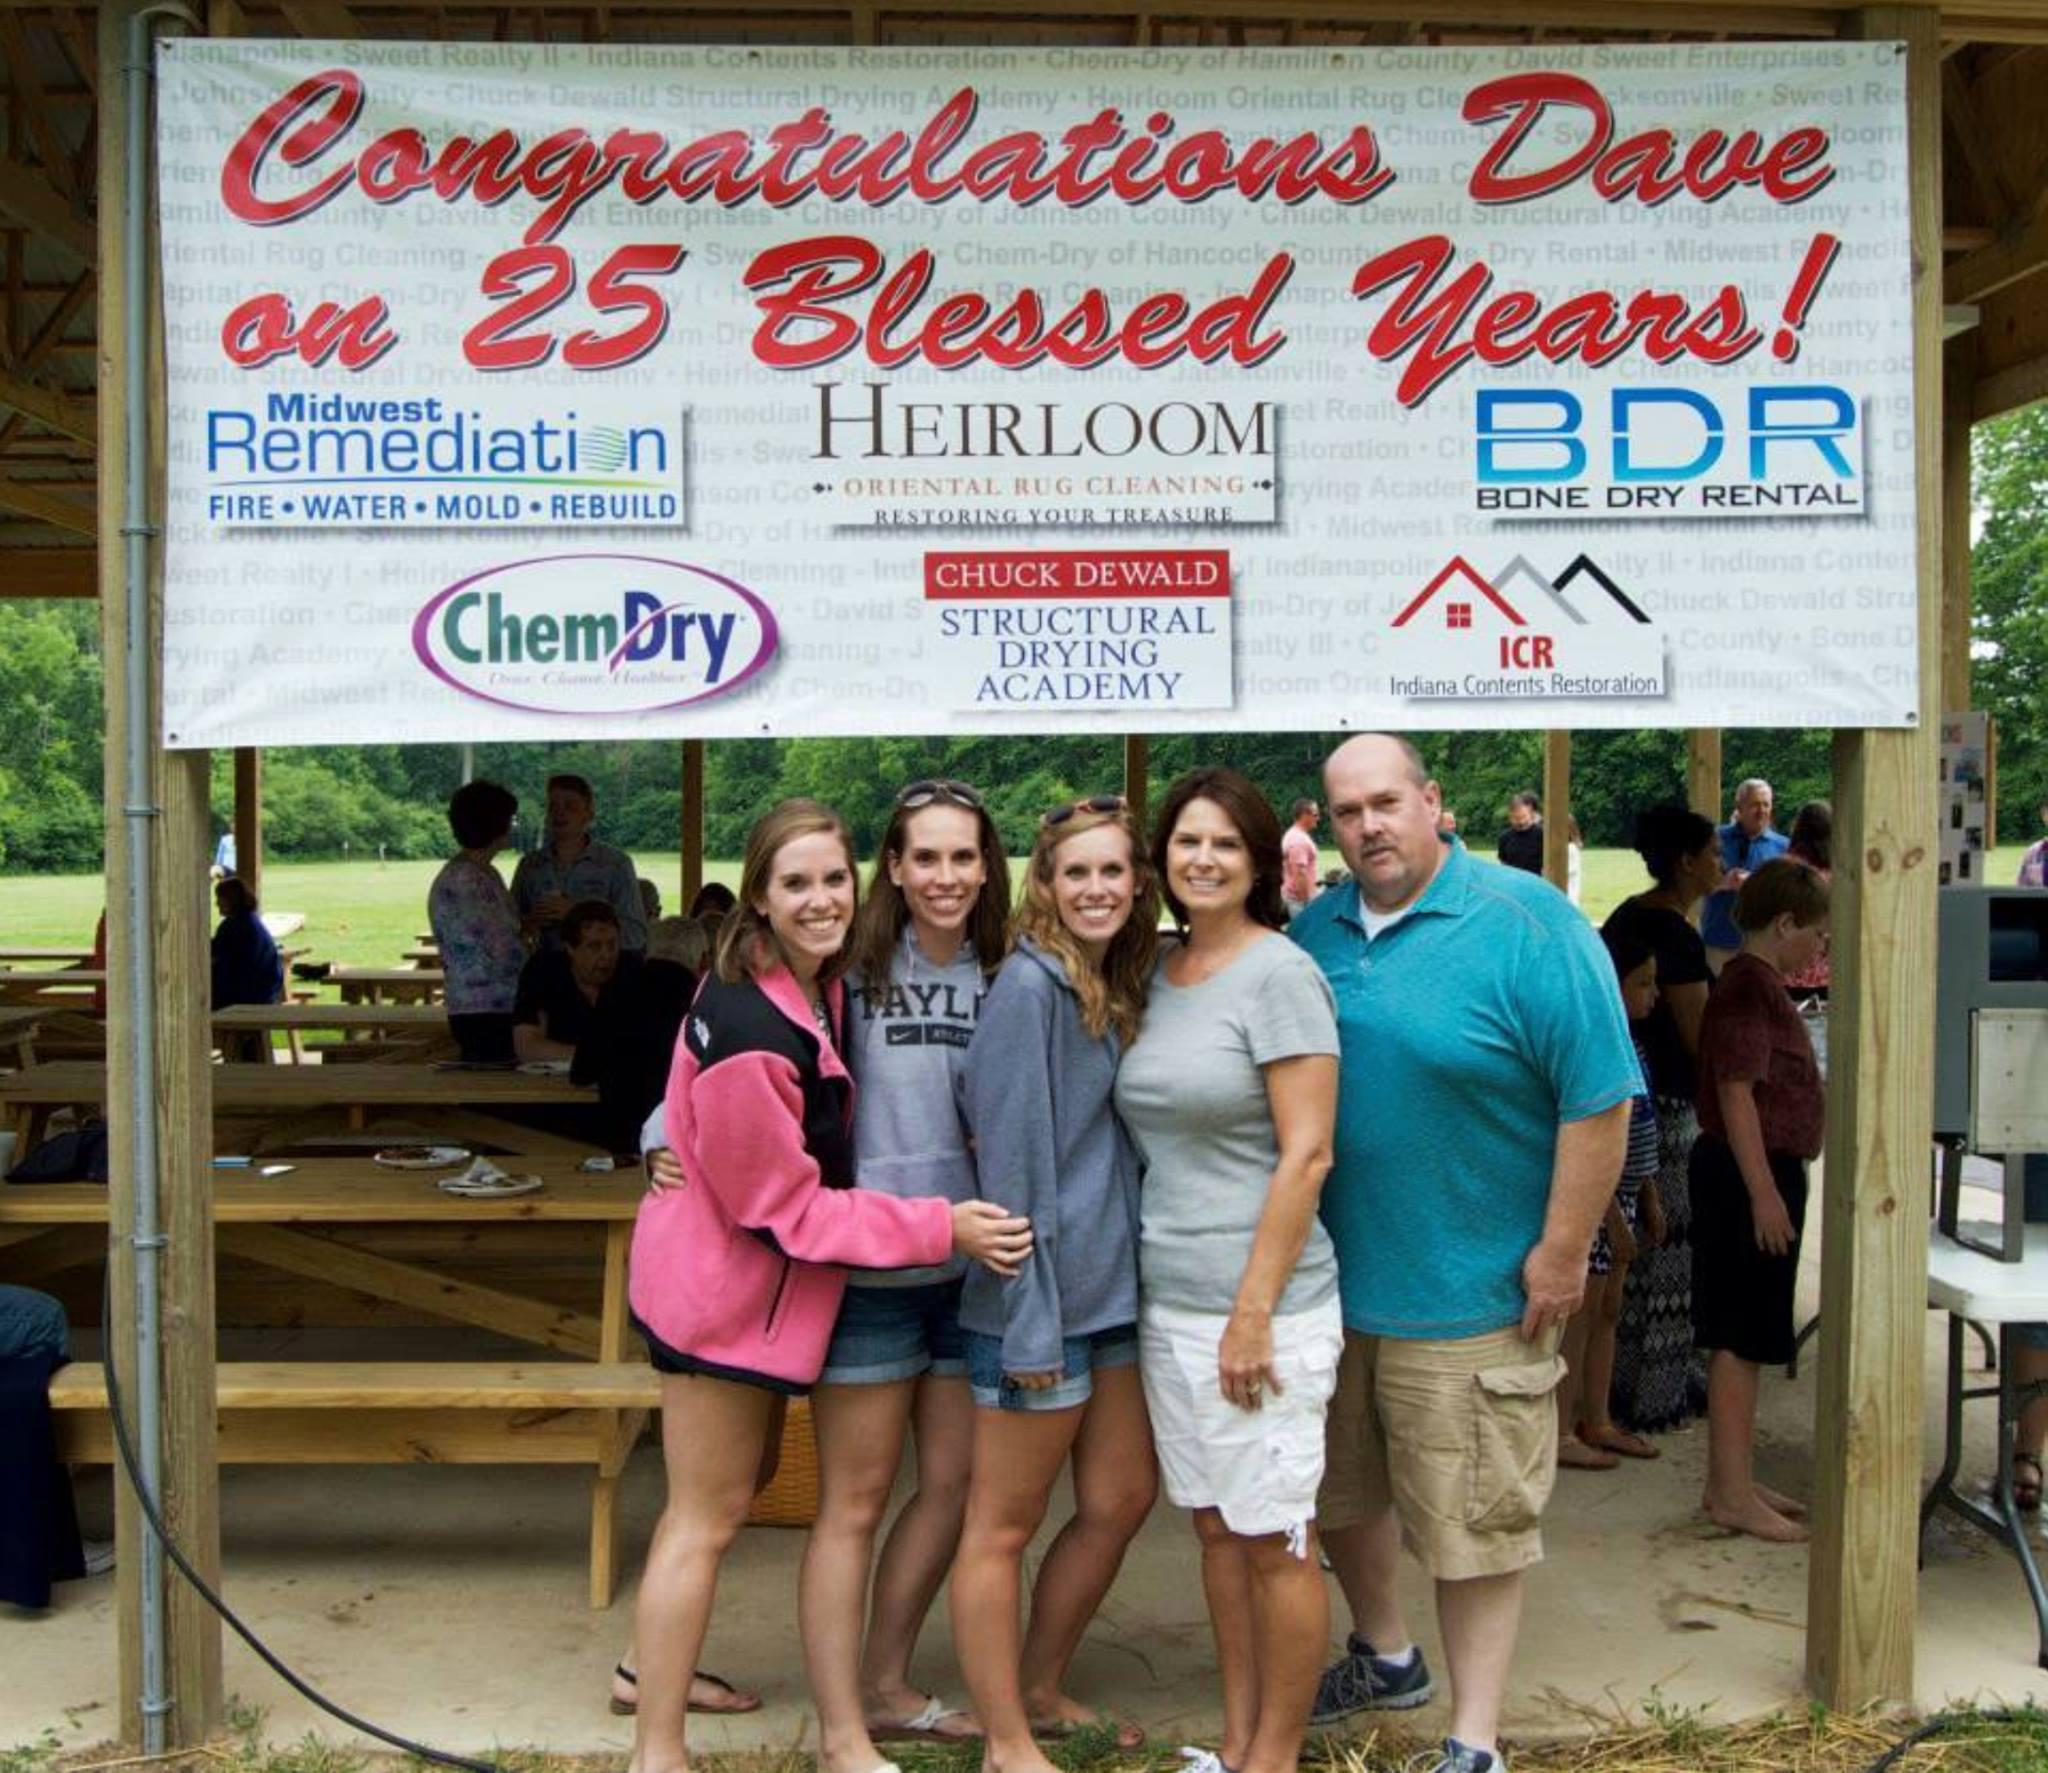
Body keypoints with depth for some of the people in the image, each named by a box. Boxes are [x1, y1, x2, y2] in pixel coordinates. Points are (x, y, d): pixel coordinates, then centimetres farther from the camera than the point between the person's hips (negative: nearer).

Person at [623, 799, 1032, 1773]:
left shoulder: (820, 979, -4)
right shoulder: (750, 1036, -31)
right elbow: (783, 1205, -25)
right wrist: (941, 1228, -26)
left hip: (744, 1280, 9)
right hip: (724, 1285, -9)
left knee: (732, 1481, 25)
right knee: (709, 1517, 2)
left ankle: (656, 1669, 44)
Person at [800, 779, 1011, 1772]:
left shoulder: (1005, 978, 5)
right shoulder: (852, 970, -10)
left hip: (967, 1266, 6)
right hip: (866, 1268, -5)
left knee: (953, 1485, 15)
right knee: (855, 1501, 4)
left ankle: (884, 1688, 34)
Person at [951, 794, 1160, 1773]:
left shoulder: (1118, 989, 9)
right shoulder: (1030, 984, -16)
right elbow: (1011, 1160, -19)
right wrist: (1030, 1320, -19)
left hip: (1109, 1288, 9)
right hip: (1041, 1297, -9)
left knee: (1121, 1500, 17)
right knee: (1003, 1528, 5)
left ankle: (1037, 1691, 34)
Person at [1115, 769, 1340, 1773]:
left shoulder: (1279, 974, -11)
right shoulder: (1156, 974, 8)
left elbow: (1307, 1156, -15)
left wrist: (1254, 1311, -17)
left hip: (1260, 1309, -7)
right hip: (1166, 1302, 7)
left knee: (1274, 1540, 4)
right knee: (1215, 1527, 16)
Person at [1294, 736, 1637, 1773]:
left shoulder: (1527, 925, -14)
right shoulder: (1315, 931, 4)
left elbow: (1599, 1099, -16)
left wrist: (1561, 1252, -16)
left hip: (1470, 1291, -6)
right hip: (1328, 1276, 6)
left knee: (1472, 1519, 3)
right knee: (1341, 1490, 21)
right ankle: (1383, 1656, 45)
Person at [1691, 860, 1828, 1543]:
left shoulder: (1761, 986, 15)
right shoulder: (1748, 988, -16)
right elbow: (1736, 1093, -22)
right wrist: (1764, 1192, -24)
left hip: (1764, 1174, 10)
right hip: (1751, 1176, -10)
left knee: (1743, 1337, 14)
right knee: (1740, 1337, -5)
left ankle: (1732, 1483, 22)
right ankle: (1732, 1494, 2)